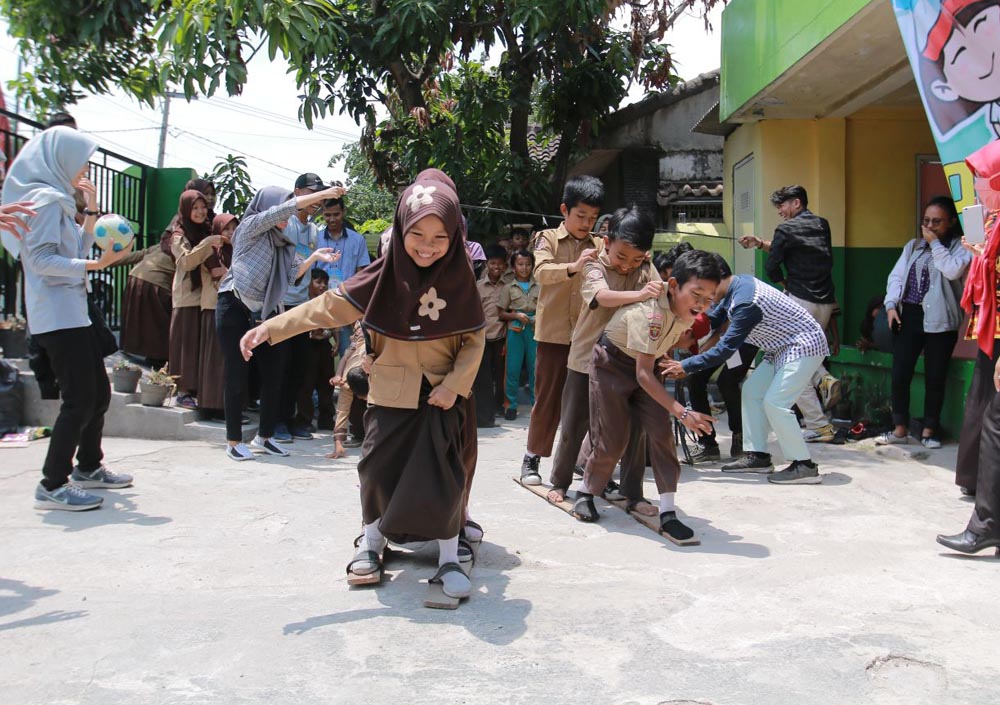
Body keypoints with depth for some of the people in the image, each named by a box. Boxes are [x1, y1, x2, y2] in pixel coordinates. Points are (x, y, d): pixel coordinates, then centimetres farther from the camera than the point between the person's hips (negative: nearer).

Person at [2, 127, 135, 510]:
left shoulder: (57, 199, 18)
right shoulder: (45, 198, -11)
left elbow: (77, 250, 21)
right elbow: (42, 260, -20)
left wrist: (91, 210, 15)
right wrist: (97, 264, -25)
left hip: (73, 312, 10)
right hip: (57, 315, -10)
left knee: (99, 393, 16)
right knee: (79, 400, -10)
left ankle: (88, 468, 30)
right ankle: (52, 485, -3)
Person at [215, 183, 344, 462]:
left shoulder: (281, 243, 15)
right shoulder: (250, 226, -3)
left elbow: (292, 273, 6)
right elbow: (286, 208, -14)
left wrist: (314, 257, -7)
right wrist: (322, 194, -14)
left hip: (264, 311, 7)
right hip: (235, 307, -6)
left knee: (274, 373, 3)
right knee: (237, 375, -4)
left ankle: (263, 437, 15)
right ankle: (233, 441, 4)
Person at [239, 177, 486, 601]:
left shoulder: (458, 279, -6)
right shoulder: (386, 273, -7)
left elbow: (475, 339, -1)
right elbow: (331, 306, -10)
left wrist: (455, 385, -12)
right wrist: (273, 328, -17)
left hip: (440, 393, -1)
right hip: (390, 391, 1)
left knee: (443, 474, -5)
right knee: (379, 468, 5)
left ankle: (448, 558, 8)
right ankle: (372, 542, 29)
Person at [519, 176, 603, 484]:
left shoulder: (599, 246, 9)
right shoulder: (548, 238, 0)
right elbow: (542, 271, -19)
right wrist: (573, 267, -38)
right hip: (554, 333, -2)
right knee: (548, 398, 5)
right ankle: (532, 458, 18)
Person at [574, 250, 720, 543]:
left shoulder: (686, 311, -14)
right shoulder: (651, 312, -37)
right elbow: (643, 374, -37)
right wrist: (682, 413, -40)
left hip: (643, 365, 6)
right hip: (611, 363, -6)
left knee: (662, 433, -8)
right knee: (611, 441, -4)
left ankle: (668, 513, -4)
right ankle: (585, 493, 24)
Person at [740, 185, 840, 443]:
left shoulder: (787, 229, -7)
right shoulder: (822, 225, 15)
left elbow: (771, 267, -4)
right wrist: (760, 243, 15)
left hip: (800, 300, -8)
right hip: (826, 302, 8)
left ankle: (819, 427, -4)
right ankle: (823, 378, -2)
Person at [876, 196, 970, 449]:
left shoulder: (960, 246, 2)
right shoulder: (913, 246, 15)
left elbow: (953, 271, -16)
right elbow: (896, 276, 10)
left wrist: (935, 243, -9)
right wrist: (891, 305, -4)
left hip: (939, 320, -3)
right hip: (908, 315, 3)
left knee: (935, 377, 3)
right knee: (900, 374, 0)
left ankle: (929, 430, 15)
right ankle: (900, 428, 11)